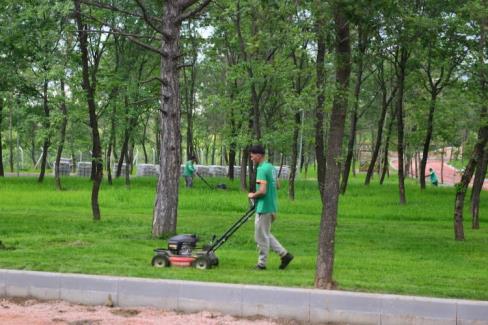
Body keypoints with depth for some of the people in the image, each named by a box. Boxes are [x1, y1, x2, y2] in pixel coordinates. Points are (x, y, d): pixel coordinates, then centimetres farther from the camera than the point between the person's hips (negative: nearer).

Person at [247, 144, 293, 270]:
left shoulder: (262, 169, -18)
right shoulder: (270, 167, 12)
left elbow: (262, 191, -25)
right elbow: (277, 185, 21)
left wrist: (253, 195, -7)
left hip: (263, 207, -10)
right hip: (270, 206, 10)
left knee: (261, 237, 1)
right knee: (266, 235, 17)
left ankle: (262, 263, 9)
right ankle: (284, 254, 15)